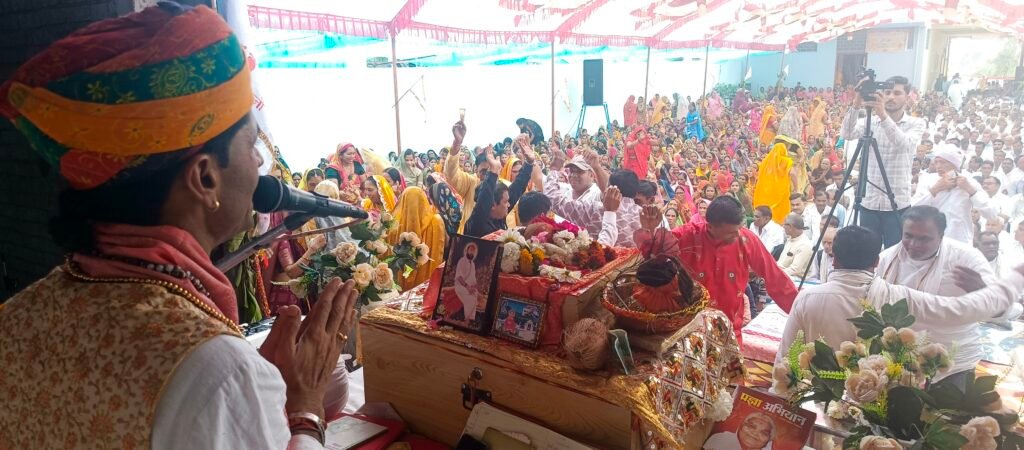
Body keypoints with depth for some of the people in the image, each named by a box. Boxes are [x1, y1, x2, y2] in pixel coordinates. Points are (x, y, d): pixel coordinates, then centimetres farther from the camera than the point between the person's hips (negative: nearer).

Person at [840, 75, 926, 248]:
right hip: (869, 202, 2)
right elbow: (846, 134, -14)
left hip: (897, 204, -2)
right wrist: (856, 105, -28)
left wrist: (883, 115, -35)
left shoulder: (916, 123, 0)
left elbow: (904, 144, -22)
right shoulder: (871, 121, 5)